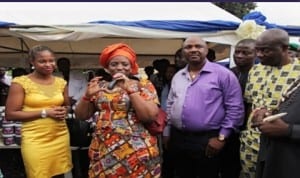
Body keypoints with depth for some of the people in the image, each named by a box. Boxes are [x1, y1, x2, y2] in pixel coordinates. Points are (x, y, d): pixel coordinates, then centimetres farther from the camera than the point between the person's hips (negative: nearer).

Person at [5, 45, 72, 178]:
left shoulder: (61, 82, 7)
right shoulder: (20, 82, -6)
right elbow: (10, 114, -9)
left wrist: (64, 111, -3)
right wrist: (44, 112, -15)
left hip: (60, 137, 4)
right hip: (35, 140, -4)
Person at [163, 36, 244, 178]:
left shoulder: (223, 74, -7)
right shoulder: (177, 76, 11)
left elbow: (235, 108, -8)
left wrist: (222, 137, -11)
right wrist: (167, 133, 14)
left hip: (207, 141, -5)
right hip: (177, 139, 5)